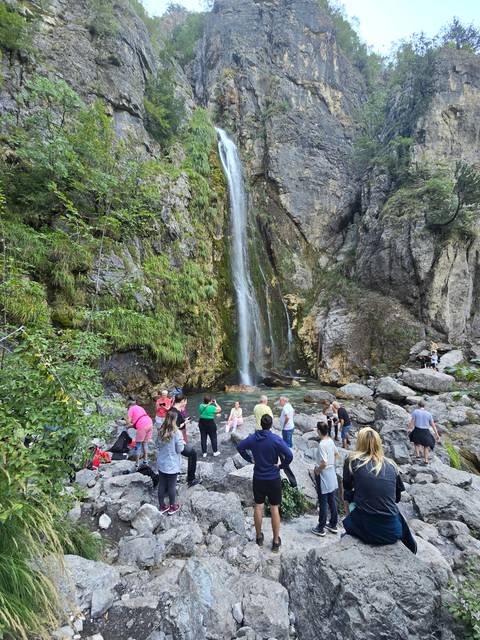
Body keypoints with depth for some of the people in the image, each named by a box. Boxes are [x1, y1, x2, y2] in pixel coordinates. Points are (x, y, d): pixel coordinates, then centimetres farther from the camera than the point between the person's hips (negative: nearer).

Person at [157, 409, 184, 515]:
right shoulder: (176, 433, -22)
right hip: (172, 465, -5)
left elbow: (159, 445, 9)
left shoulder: (160, 431, -4)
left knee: (161, 485, 16)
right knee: (171, 486, 11)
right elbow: (180, 449, -14)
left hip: (161, 464, 5)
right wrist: (182, 443, 4)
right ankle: (172, 507, 27)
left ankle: (162, 506, 31)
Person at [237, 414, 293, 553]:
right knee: (274, 509, 9)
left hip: (258, 478, 3)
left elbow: (240, 447, 5)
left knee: (258, 507, 15)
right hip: (273, 479, -3)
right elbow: (289, 455, -26)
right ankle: (276, 541, 18)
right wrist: (282, 465, -10)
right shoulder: (276, 440, -19)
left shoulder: (253, 438, -7)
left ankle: (259, 536, 30)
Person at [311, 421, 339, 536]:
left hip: (323, 478, -8)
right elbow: (336, 454, 14)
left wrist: (317, 470, -13)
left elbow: (324, 463, -28)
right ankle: (333, 525, 32)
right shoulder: (330, 441, -1)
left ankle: (320, 528, 19)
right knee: (332, 501, 19)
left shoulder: (322, 445, -26)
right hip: (332, 476, 8)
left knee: (323, 503, 5)